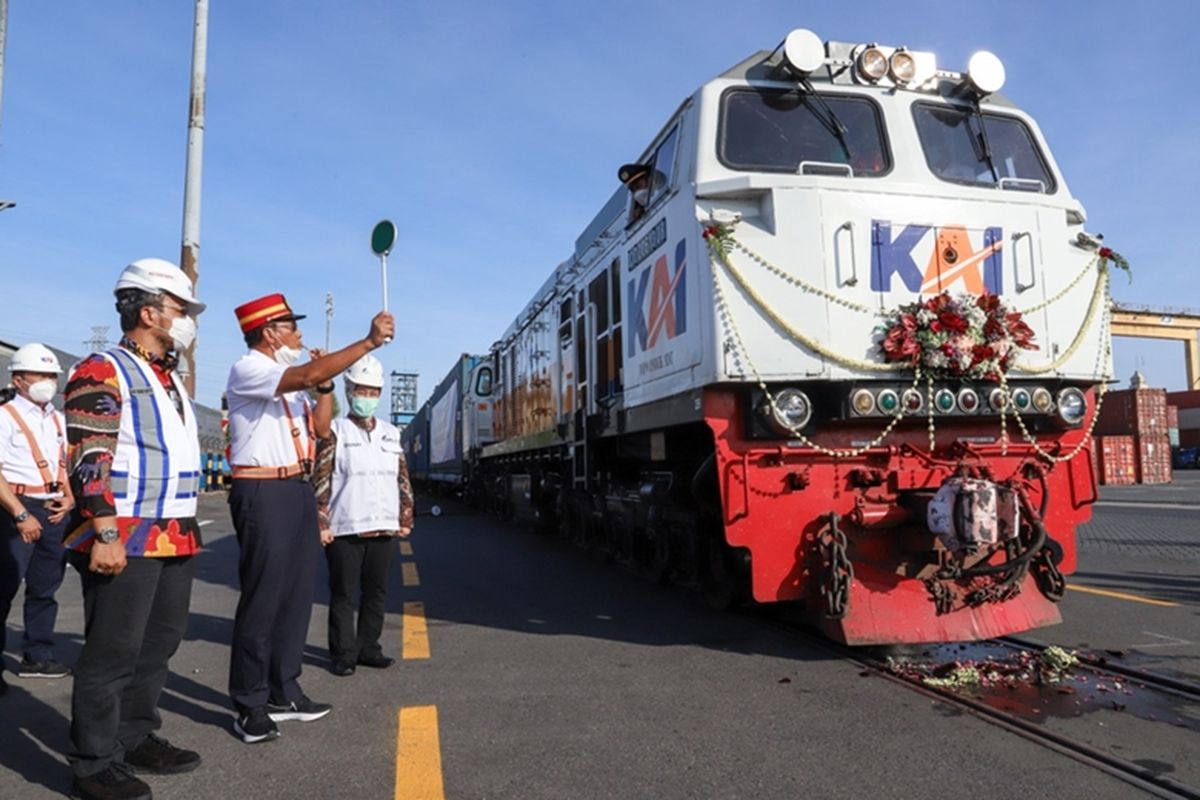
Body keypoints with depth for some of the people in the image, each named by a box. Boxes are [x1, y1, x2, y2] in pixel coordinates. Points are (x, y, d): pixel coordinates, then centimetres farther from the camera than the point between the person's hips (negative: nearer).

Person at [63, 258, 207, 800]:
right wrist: (106, 535, -22)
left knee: (159, 645, 16)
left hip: (174, 539, 9)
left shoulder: (169, 379, 18)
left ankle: (137, 739, 30)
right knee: (112, 654, 0)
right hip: (126, 541, -9)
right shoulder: (103, 373, -10)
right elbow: (90, 462, -17)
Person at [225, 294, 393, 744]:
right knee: (262, 599, -4)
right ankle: (250, 706, 7)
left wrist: (325, 384, 8)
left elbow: (319, 427, 21)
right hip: (264, 493, -9)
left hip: (298, 489, 9)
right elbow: (309, 374, -26)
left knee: (297, 594, 12)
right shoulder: (248, 370, -9)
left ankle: (283, 692, 22)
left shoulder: (288, 380, 18)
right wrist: (371, 341, -24)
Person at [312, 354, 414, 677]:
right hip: (344, 529, -4)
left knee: (377, 592, 10)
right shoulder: (333, 432, 0)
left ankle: (368, 648, 22)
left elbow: (403, 480, 15)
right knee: (343, 594, 3)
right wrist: (321, 524, -11)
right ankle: (342, 654, 14)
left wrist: (406, 519, 10)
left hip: (384, 529, 5)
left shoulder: (391, 434, 14)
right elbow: (320, 481, -5)